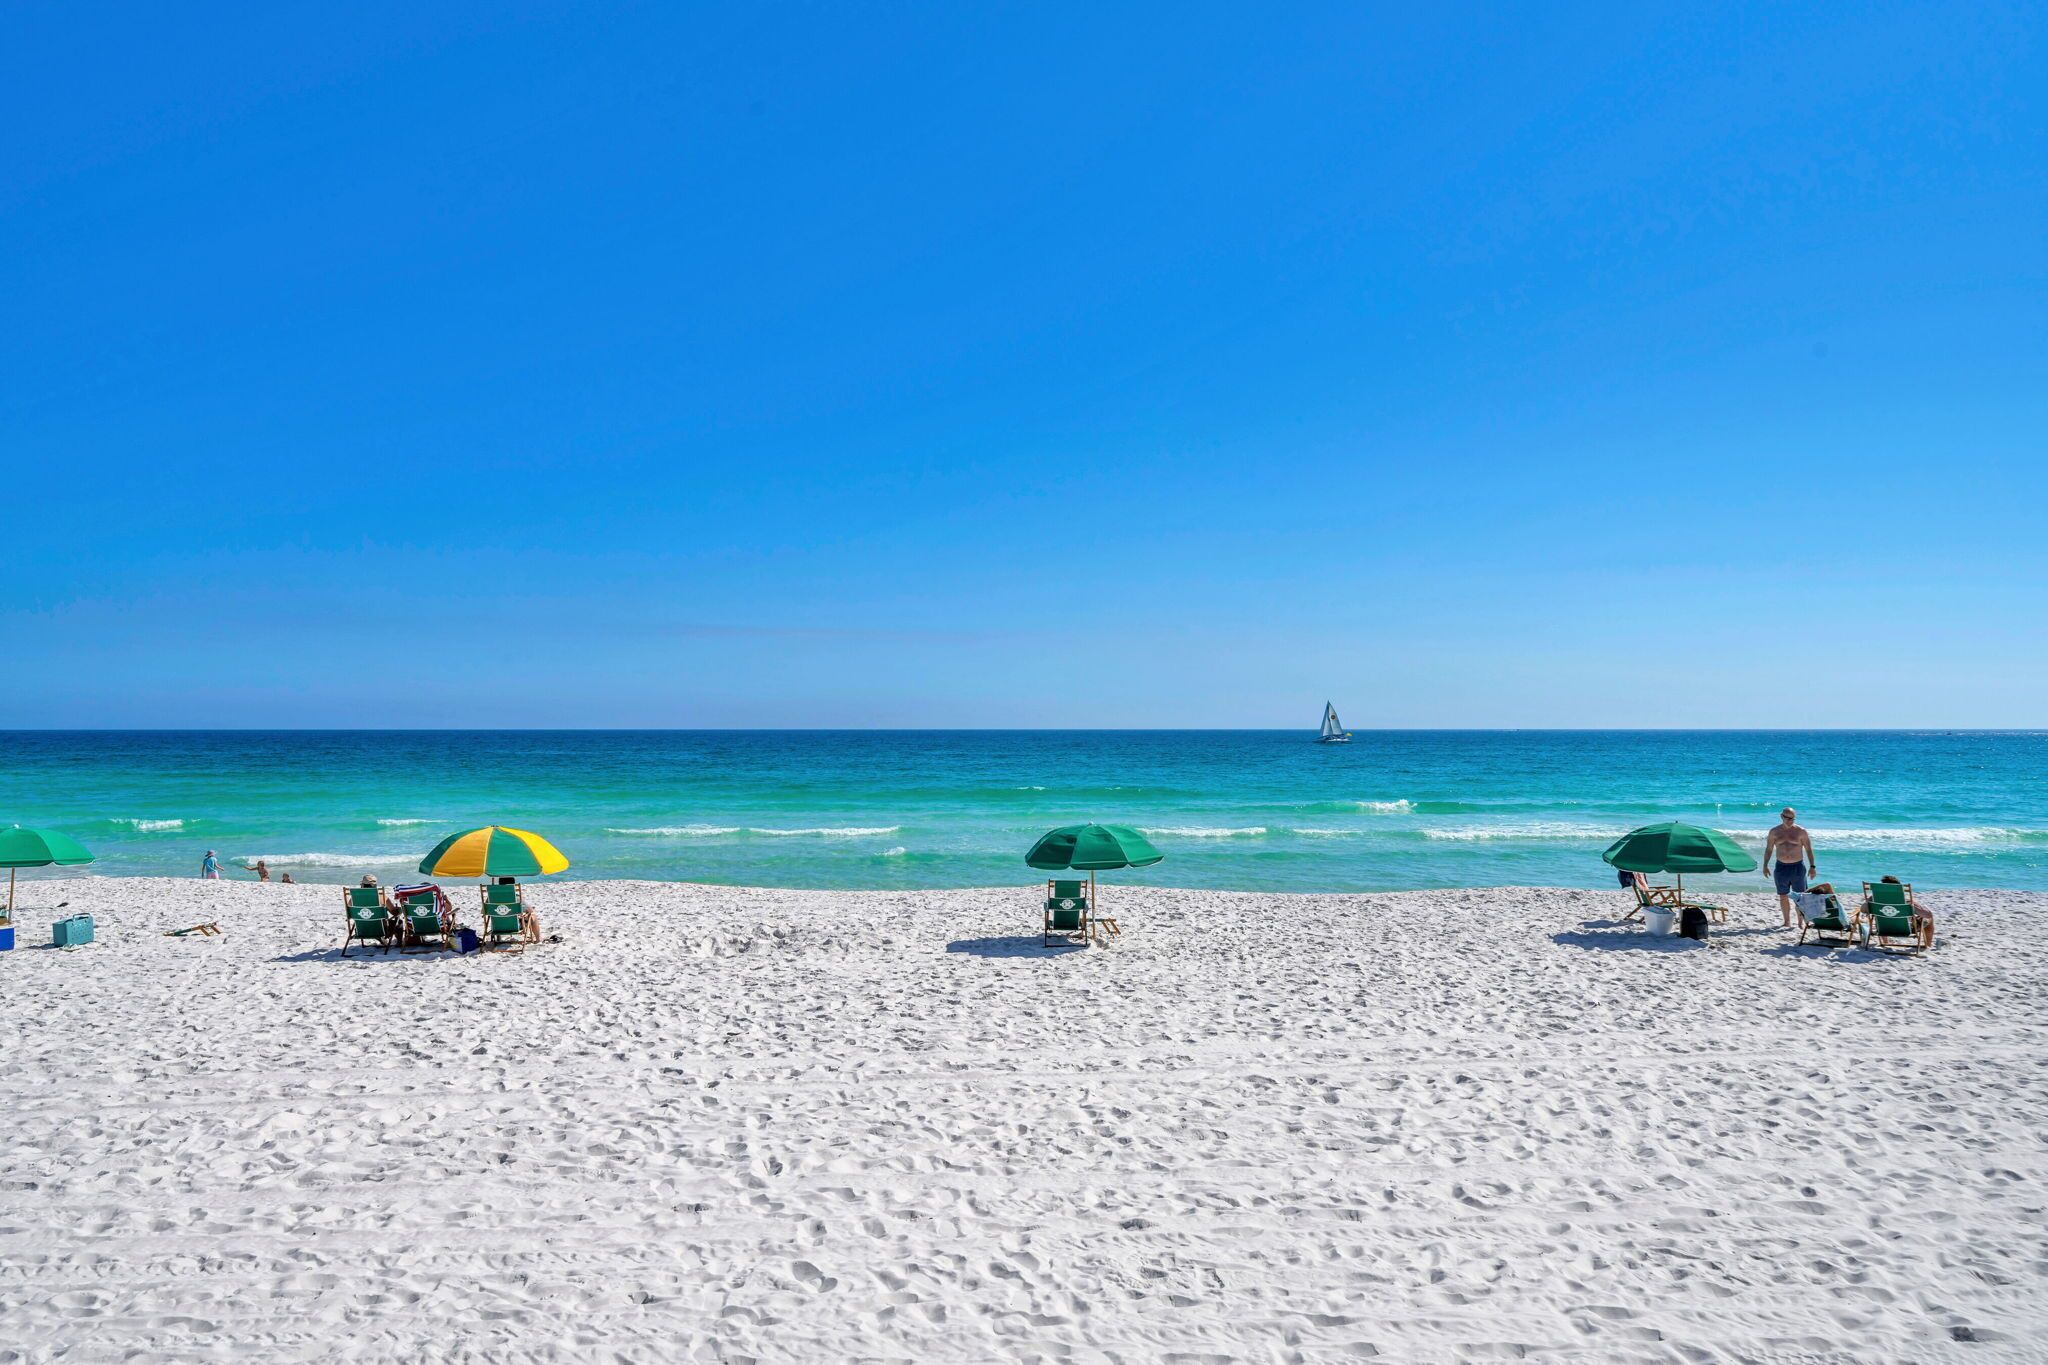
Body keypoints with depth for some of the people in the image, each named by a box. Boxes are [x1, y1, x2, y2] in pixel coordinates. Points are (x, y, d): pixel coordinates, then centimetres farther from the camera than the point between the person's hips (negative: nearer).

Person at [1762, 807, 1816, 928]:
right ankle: (1787, 921, 16)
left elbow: (1808, 849, 1)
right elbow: (1768, 849, 9)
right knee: (1783, 896, 6)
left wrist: (1812, 866, -5)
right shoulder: (1774, 831, 3)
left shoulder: (1801, 831, -2)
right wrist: (1765, 865, 3)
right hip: (1781, 867, 2)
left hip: (1798, 866, -2)